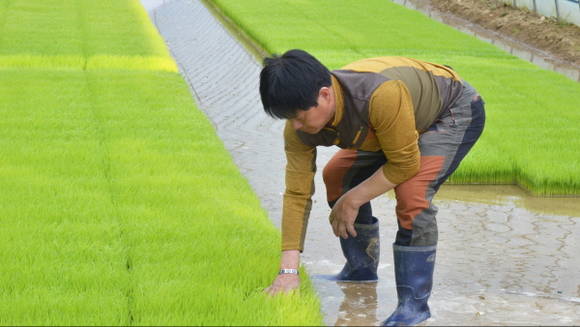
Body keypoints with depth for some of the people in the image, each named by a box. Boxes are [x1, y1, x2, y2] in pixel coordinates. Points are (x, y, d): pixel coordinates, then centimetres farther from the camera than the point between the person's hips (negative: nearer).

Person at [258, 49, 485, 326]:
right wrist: (288, 271, -24)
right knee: (337, 178, 9)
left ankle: (414, 303, -16)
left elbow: (405, 164, -30)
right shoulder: (299, 128, -22)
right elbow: (297, 194, -19)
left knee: (411, 193, -27)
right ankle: (360, 271, 28)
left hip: (456, 109, -7)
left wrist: (352, 201, -22)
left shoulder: (381, 95, -44)